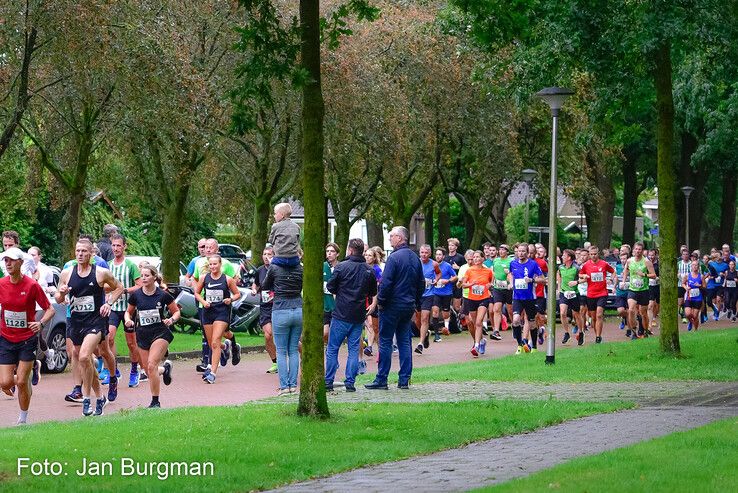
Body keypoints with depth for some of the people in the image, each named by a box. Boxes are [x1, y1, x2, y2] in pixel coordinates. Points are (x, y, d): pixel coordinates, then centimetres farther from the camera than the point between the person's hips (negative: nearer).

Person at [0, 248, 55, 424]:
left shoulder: (32, 285, -12)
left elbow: (50, 309, -6)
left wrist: (40, 323, -23)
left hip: (27, 339, -3)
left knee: (22, 382, -5)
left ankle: (23, 419, 15)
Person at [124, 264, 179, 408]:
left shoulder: (163, 295, -6)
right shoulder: (136, 295, 0)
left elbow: (177, 311, 5)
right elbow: (128, 312, 14)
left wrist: (171, 319, -15)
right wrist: (128, 320, -7)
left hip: (160, 333, -4)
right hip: (142, 335, 4)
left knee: (151, 365, -20)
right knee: (147, 369, 7)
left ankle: (155, 402, -10)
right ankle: (165, 368, 44)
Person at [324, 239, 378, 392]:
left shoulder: (341, 267, -11)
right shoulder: (369, 270, 2)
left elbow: (330, 287, -4)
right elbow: (373, 293, 12)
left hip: (341, 315, -3)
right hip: (359, 316, 3)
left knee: (332, 349, 5)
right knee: (354, 349, 8)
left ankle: (328, 382, 5)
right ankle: (350, 382, 5)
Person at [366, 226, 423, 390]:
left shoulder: (394, 257, -16)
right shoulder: (415, 258, 8)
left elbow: (386, 283, -19)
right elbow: (421, 283, 15)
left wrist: (380, 301, -8)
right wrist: (415, 302, 20)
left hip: (392, 306, -7)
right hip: (409, 306, 7)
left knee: (385, 342, -1)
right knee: (405, 341, 10)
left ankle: (381, 379, 0)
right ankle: (404, 379, 9)